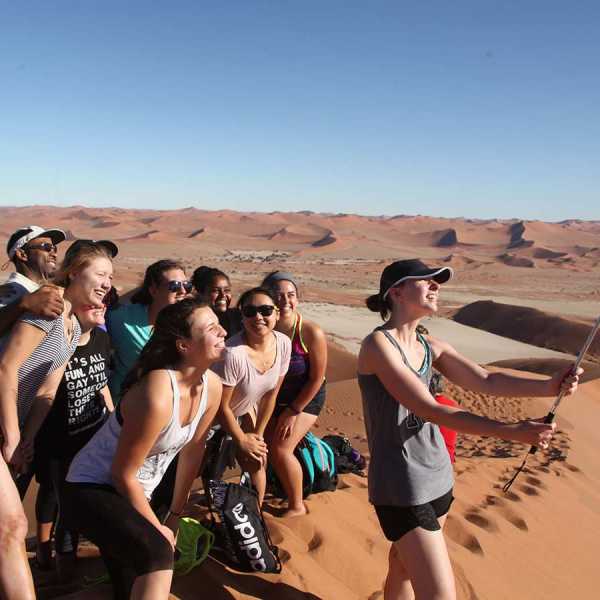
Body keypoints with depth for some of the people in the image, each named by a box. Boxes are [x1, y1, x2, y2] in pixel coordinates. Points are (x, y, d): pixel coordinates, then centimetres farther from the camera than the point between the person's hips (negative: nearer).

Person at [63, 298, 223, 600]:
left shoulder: (212, 385, -11)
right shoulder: (157, 394, -34)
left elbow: (193, 449, 4)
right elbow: (122, 474, -24)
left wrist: (175, 514, 12)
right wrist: (157, 528, -10)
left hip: (134, 492, 8)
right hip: (91, 489, -8)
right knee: (157, 552, -31)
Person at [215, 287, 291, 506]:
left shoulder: (283, 343, -19)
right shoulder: (233, 354, -38)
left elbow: (271, 393, -5)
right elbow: (221, 406, -24)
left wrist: (258, 434, 0)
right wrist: (242, 440, -9)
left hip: (247, 408, 6)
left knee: (257, 461, 7)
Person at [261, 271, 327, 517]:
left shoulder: (311, 333, -27)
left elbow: (317, 379, -17)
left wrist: (292, 412, -12)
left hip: (306, 398, -4)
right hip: (273, 398, 4)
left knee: (281, 449, -13)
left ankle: (297, 506, 11)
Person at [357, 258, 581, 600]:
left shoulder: (430, 346, 5)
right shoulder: (378, 344, -18)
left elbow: (486, 381, -2)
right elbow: (430, 410, -24)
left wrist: (549, 386, -18)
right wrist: (512, 432, -28)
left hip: (437, 476, 7)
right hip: (401, 485, -7)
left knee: (404, 569, 21)